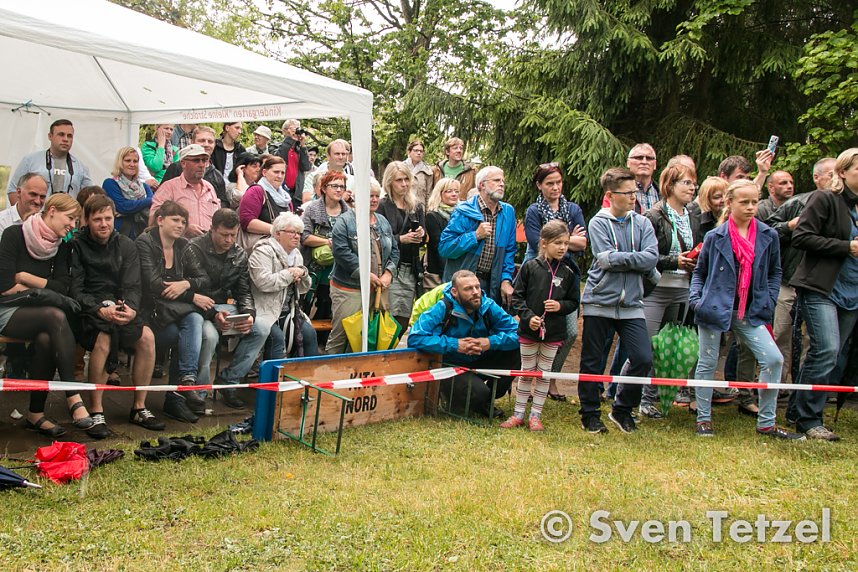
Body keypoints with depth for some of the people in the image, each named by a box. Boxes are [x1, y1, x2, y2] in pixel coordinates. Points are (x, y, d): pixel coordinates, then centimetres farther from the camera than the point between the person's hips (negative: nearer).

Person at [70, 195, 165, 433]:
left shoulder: (126, 246, 8)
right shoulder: (76, 246, -2)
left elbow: (133, 286, 0)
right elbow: (75, 290, -9)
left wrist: (131, 309, -22)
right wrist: (100, 310, -26)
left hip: (120, 307, 4)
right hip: (87, 310, -3)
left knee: (147, 336, -23)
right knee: (102, 339, -33)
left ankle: (139, 408, -11)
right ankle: (97, 411, -21)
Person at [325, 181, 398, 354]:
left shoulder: (383, 222, 15)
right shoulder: (345, 221, -6)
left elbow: (394, 250, 15)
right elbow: (342, 252, -17)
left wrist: (388, 273, -2)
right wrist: (366, 274, -18)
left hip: (378, 288, 6)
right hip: (349, 289, -6)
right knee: (341, 333, -5)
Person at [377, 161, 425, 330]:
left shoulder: (416, 207, 14)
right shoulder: (383, 207, -4)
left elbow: (423, 240, 17)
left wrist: (421, 235, -5)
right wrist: (401, 239, -19)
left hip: (412, 270, 5)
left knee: (404, 321, 6)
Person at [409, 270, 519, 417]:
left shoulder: (488, 306, -9)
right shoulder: (442, 309, -20)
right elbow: (414, 338, -30)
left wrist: (491, 342, -27)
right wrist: (454, 345, -30)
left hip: (480, 362, 5)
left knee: (516, 354, -15)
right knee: (478, 392, -31)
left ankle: (488, 399, 5)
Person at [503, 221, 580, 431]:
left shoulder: (568, 273, 0)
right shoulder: (530, 267, -6)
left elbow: (574, 302, 7)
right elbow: (517, 296, -4)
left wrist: (560, 306, -13)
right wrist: (528, 316, -16)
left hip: (554, 332, 2)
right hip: (529, 329, -2)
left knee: (544, 374, 9)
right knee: (526, 372, 9)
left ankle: (535, 415, 19)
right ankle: (519, 414, 20)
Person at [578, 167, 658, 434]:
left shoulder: (642, 223, 8)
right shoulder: (598, 223, -1)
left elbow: (651, 257, -6)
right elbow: (605, 258, -15)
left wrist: (617, 258, -10)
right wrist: (636, 261, -8)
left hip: (631, 304, 3)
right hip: (599, 301, -3)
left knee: (643, 358, -6)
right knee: (593, 362, 4)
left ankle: (622, 409, 15)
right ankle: (590, 414, 20)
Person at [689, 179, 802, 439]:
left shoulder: (768, 236, 1)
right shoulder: (715, 237, -3)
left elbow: (775, 272, 14)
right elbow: (699, 272, 9)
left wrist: (769, 301, 4)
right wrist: (695, 298, -5)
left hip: (751, 313, 2)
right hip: (715, 308, -2)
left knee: (773, 359, -9)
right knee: (707, 363, 6)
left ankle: (766, 422, 3)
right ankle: (704, 419, 21)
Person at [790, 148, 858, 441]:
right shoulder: (825, 200, -6)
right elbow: (801, 237, -14)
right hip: (820, 289, -7)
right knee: (826, 350, -17)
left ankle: (802, 413, 15)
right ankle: (808, 419, -6)